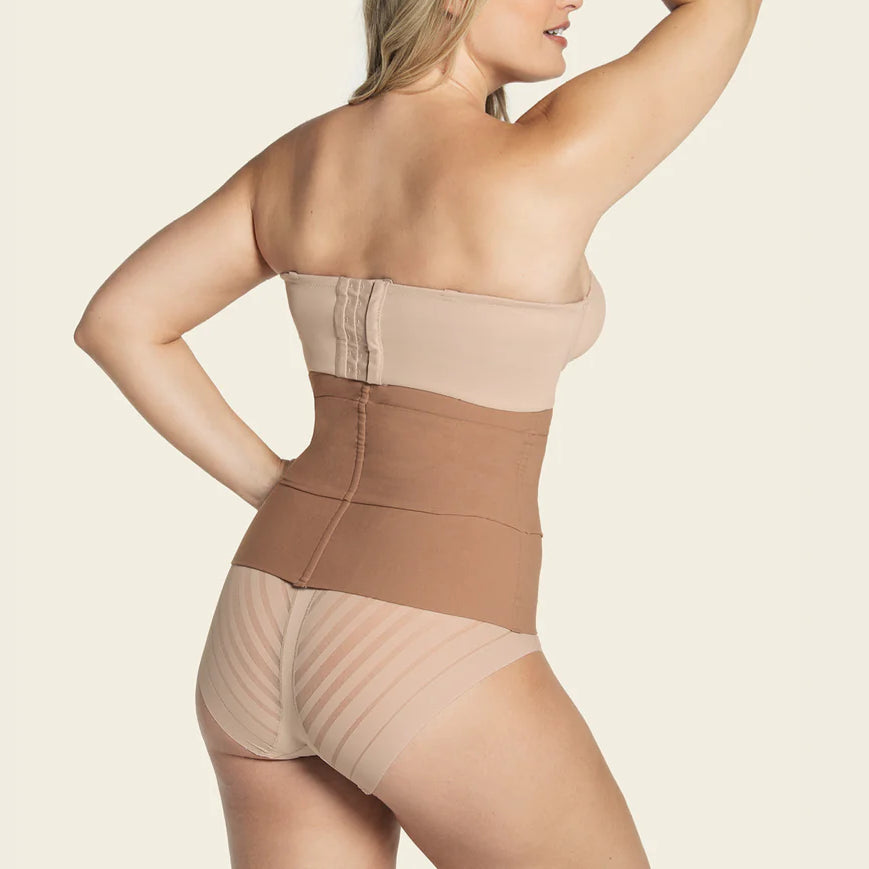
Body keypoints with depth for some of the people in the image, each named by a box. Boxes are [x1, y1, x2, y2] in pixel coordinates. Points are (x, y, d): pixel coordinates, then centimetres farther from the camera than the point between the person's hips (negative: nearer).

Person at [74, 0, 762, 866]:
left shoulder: (295, 158, 5)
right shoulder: (550, 163, -16)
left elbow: (114, 322, 10)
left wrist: (279, 493, 11)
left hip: (265, 642, 7)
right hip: (420, 680, -7)